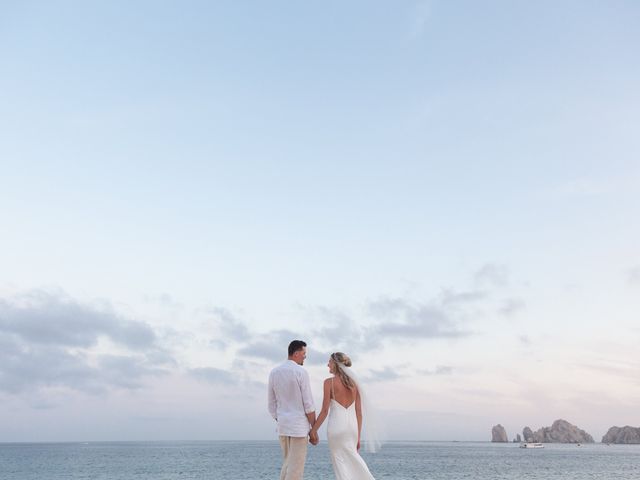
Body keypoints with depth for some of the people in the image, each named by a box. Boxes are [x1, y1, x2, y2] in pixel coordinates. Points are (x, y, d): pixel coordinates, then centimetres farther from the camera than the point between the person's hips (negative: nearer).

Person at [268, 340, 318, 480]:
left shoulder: (274, 372, 7)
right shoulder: (301, 372, -12)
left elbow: (272, 405, 11)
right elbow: (308, 404, -12)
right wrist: (314, 430, -6)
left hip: (282, 426, 7)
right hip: (299, 426, -6)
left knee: (287, 464, 18)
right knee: (296, 468, -2)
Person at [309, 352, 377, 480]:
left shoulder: (329, 382, -7)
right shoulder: (354, 383, 8)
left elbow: (325, 411, -9)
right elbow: (359, 413, 7)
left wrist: (314, 430, 0)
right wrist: (358, 436, 13)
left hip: (336, 426, -5)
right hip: (352, 426, 5)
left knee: (341, 463, 5)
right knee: (352, 457, 22)